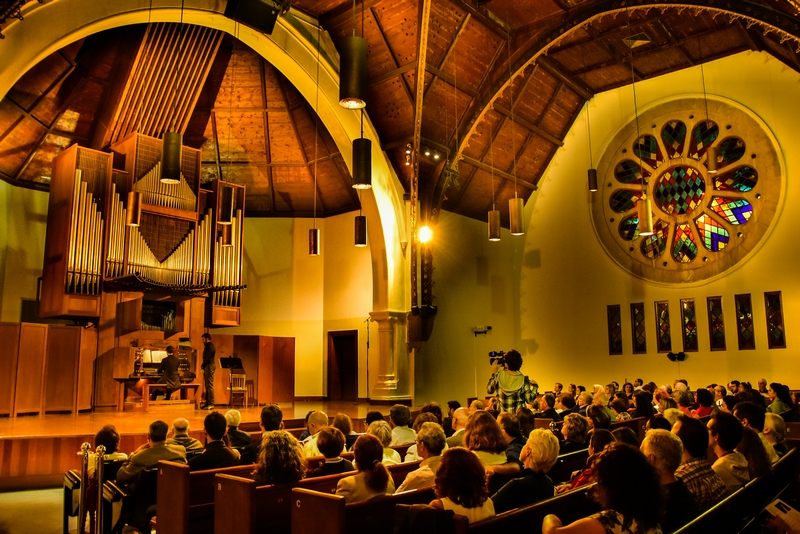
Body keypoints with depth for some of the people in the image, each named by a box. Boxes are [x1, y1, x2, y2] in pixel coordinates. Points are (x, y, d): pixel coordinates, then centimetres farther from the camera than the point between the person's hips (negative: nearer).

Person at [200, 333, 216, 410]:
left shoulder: (210, 346, -10)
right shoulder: (208, 346, 21)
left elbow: (208, 358, -17)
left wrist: (203, 365, -9)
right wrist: (203, 366, 5)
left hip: (210, 366, -10)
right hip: (207, 367, 10)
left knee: (209, 385, -12)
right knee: (207, 385, 11)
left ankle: (211, 404, -14)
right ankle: (208, 403, 15)